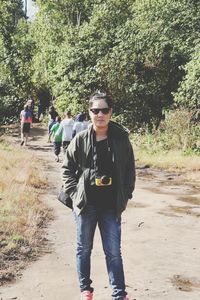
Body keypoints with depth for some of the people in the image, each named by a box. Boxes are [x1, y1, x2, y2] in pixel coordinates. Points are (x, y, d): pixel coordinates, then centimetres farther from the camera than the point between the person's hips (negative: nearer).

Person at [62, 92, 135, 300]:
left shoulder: (121, 138, -2)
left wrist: (126, 195, 1)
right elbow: (67, 168, 3)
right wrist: (74, 193, -5)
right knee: (84, 249, 13)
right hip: (85, 205, 0)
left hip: (112, 206, 0)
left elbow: (129, 169, 6)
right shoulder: (81, 139, -5)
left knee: (114, 252, 7)